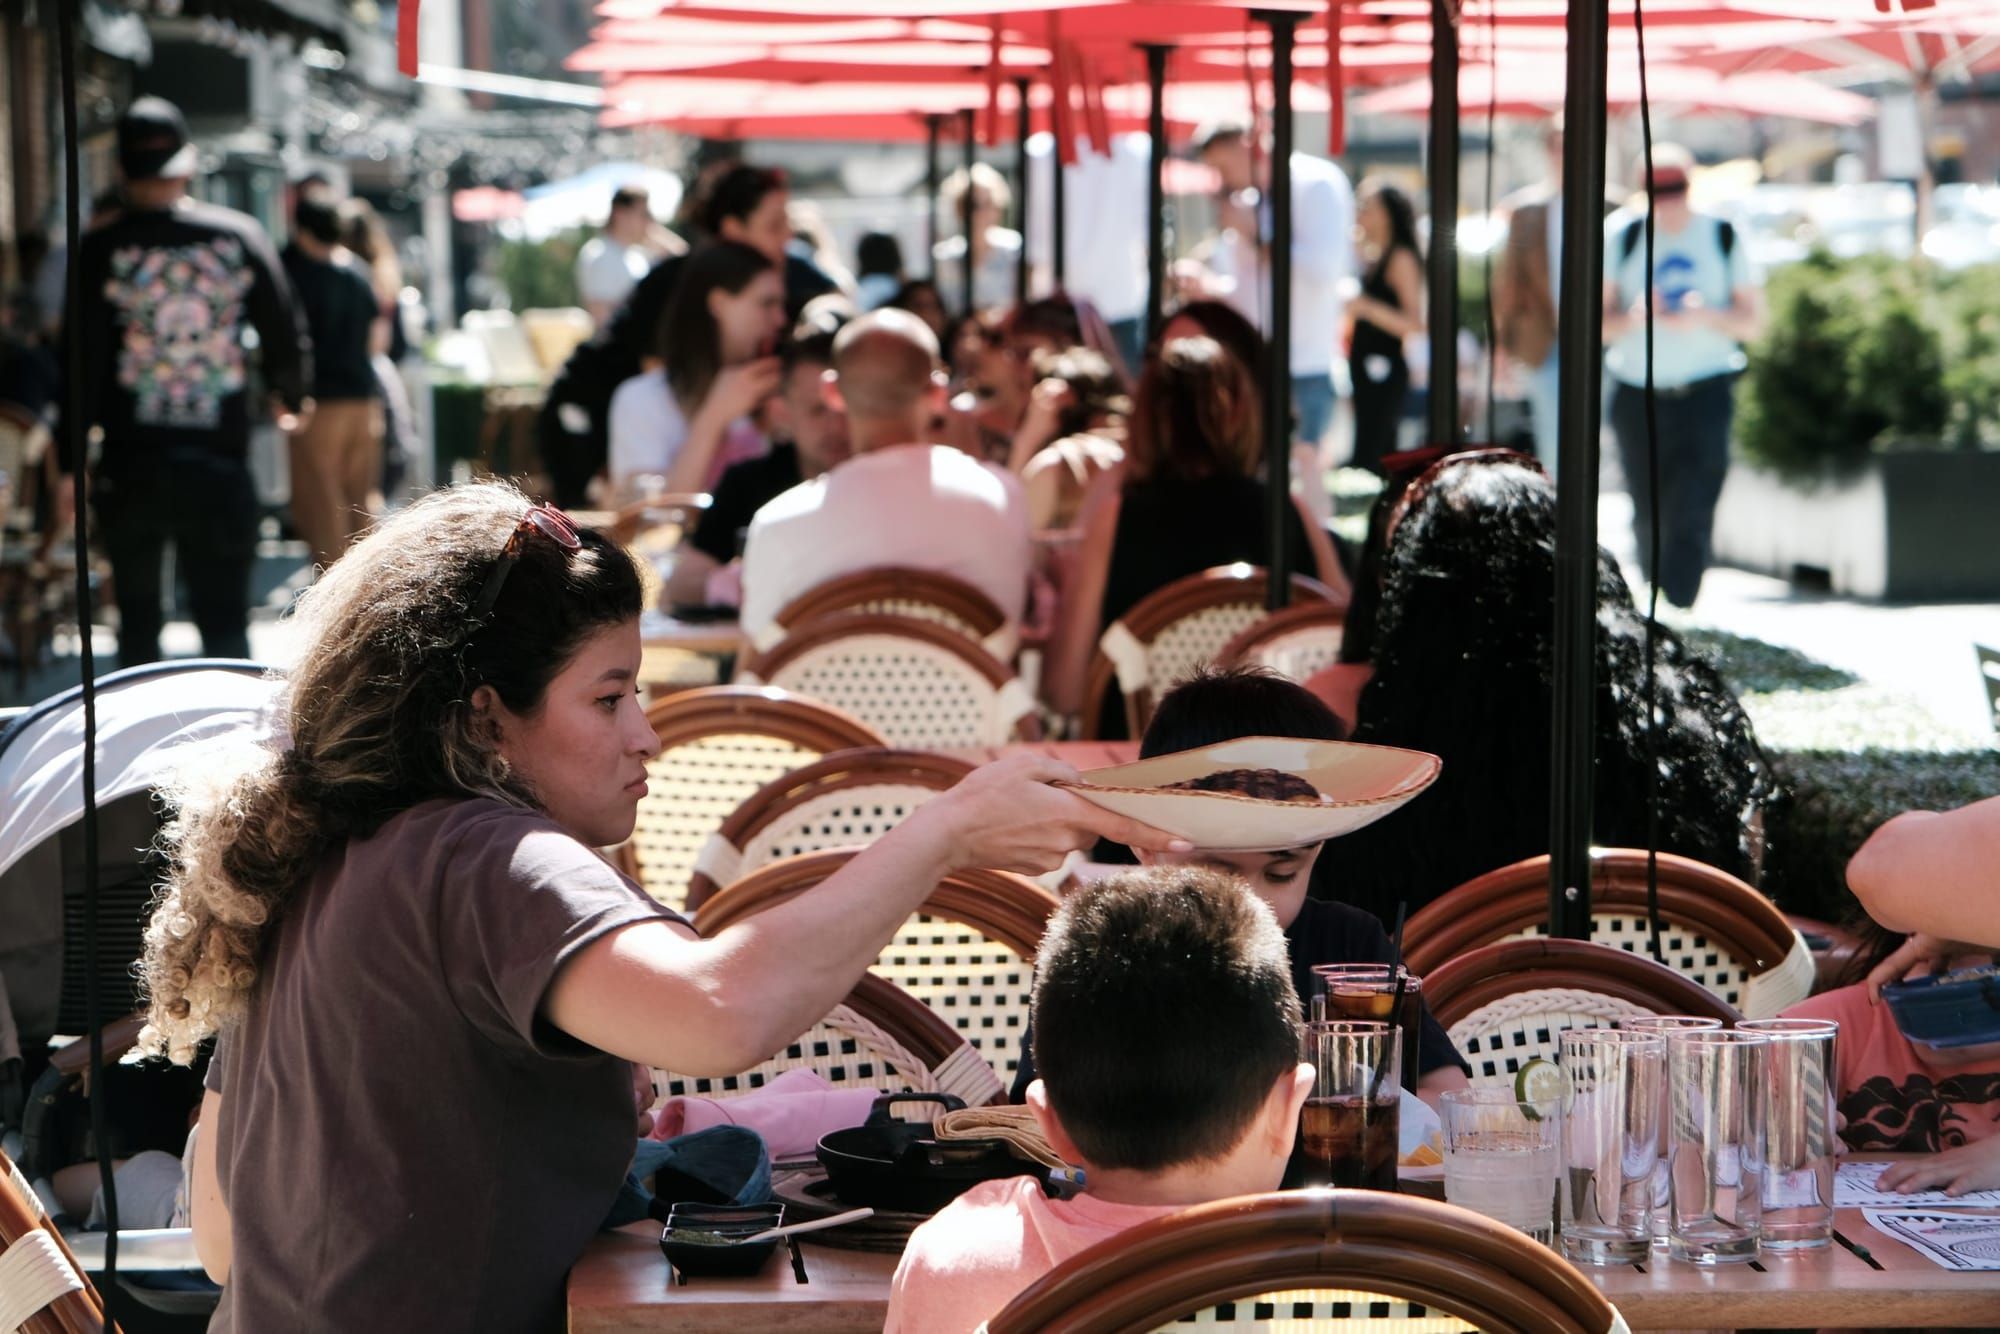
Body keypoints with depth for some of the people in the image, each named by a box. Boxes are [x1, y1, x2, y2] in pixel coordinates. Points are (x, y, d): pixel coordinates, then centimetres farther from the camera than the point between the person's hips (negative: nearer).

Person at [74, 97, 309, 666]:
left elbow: (83, 359, -6)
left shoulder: (100, 250, -5)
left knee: (137, 624, 12)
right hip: (220, 465, 1)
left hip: (130, 467, 0)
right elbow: (286, 336, 4)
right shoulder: (240, 235, -1)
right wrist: (292, 400, 25)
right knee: (224, 624, 4)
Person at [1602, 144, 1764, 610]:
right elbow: (1599, 323, 3)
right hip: (1638, 396, 1)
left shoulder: (1724, 238, 4)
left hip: (1704, 395, -1)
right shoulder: (1623, 240, 4)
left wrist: (1706, 315, -15)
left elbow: (1752, 322, 5)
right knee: (1649, 519, 7)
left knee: (1690, 517, -13)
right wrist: (1634, 317, -19)